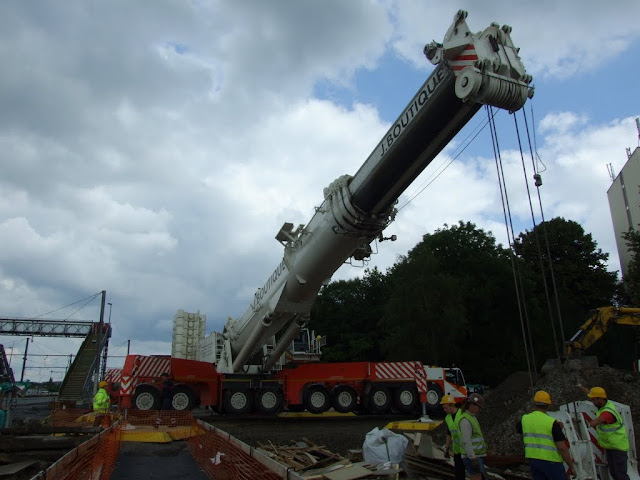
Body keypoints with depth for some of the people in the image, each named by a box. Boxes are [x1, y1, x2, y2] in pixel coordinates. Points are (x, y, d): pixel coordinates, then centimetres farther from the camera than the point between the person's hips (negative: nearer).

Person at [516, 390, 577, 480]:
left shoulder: (525, 419, 1)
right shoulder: (551, 422, -15)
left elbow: (517, 428, 24)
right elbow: (562, 448, -16)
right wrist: (572, 466, -4)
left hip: (533, 461, 5)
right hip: (551, 462, -5)